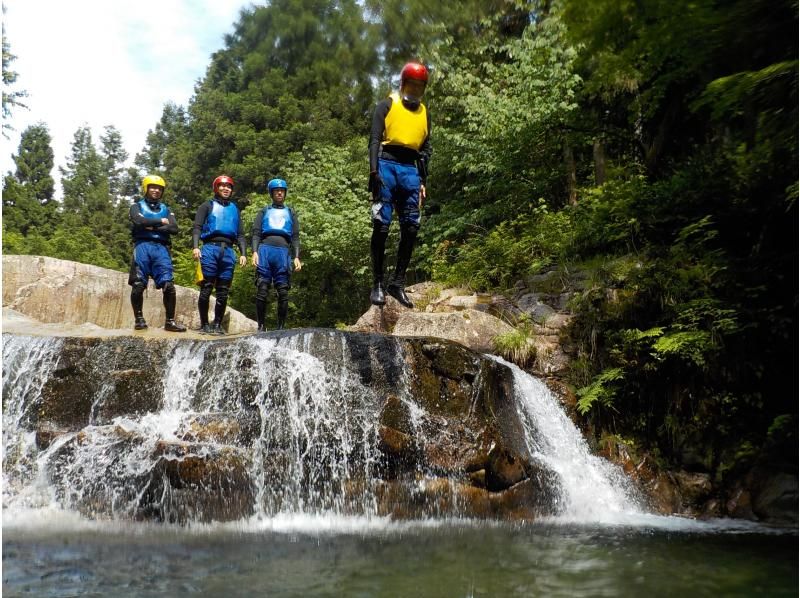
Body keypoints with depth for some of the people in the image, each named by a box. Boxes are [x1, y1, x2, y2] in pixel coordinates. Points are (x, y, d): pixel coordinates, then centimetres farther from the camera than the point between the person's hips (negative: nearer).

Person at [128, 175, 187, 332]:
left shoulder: (166, 209, 22)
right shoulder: (137, 206, 14)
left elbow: (174, 229, 4)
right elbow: (139, 221, -9)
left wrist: (152, 227, -5)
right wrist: (161, 221, -1)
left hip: (161, 248, 2)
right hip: (143, 246, -2)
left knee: (168, 285, -10)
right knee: (138, 285, -4)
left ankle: (170, 321, -5)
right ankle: (139, 319, 8)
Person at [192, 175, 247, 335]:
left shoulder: (234, 209, 24)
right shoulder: (207, 205, 13)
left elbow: (240, 234, 21)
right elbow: (197, 227, 2)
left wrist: (243, 253, 8)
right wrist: (195, 246, -13)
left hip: (228, 251, 4)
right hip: (211, 248, -3)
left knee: (223, 291, 2)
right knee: (206, 289, -6)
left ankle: (217, 324, 6)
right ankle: (204, 324, -2)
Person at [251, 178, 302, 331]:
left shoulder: (291, 213, 23)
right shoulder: (264, 211, 21)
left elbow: (295, 237, 15)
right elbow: (256, 233, 10)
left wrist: (297, 257, 0)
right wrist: (254, 252, -7)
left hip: (283, 252, 1)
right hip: (265, 250, 0)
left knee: (283, 292, -4)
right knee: (262, 290, -6)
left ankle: (281, 327, -1)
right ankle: (261, 326, -3)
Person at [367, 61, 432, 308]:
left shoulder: (424, 113, 20)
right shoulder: (387, 105, 6)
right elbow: (375, 139, -2)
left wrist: (423, 181, 12)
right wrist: (374, 171, -15)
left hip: (410, 170, 5)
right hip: (387, 164, -5)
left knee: (411, 228, -2)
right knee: (381, 225, -9)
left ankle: (398, 283, 4)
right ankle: (377, 284, -4)